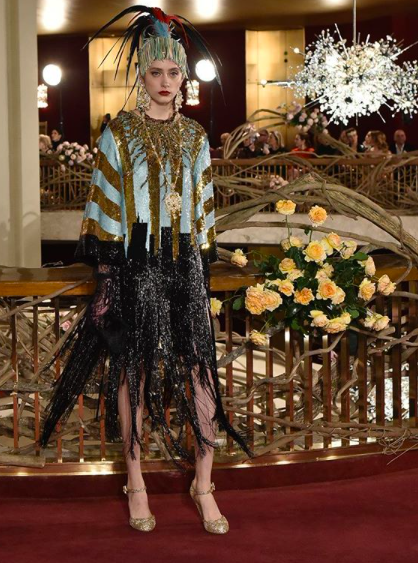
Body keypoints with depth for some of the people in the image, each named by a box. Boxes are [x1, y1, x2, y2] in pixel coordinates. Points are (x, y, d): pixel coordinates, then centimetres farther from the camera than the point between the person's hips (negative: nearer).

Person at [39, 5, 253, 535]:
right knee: (132, 371, 3)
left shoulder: (194, 136, 11)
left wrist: (203, 266, 9)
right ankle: (136, 485, 16)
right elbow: (105, 204, -1)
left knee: (200, 372, -2)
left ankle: (204, 487, 9)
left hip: (184, 264, 3)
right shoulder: (119, 132, 1)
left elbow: (203, 206, 14)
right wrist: (106, 274, -7)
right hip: (134, 265, -2)